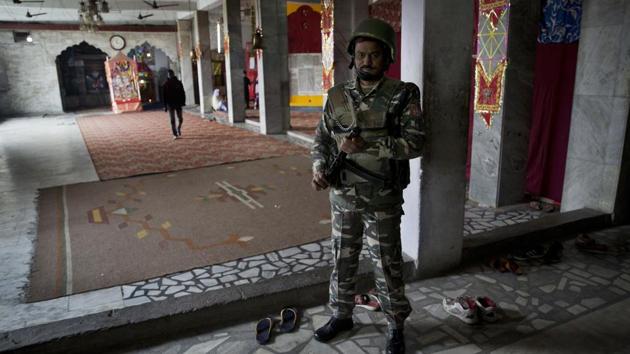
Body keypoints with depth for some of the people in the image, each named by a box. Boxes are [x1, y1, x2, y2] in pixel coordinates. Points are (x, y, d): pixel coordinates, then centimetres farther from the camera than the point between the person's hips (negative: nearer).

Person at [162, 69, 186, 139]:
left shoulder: (178, 83, 2)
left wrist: (183, 102, -3)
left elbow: (183, 93, 6)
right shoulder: (165, 85, 0)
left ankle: (178, 129, 32)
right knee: (172, 120, -2)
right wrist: (165, 106, -4)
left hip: (178, 103, 1)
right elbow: (164, 96, 1)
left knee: (180, 119, 3)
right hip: (170, 104, -1)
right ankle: (175, 134, 3)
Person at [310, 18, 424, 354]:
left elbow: (414, 142, -15)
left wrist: (366, 146, -24)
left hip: (382, 200, -3)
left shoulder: (403, 95, -7)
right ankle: (341, 314, 37)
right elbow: (321, 139, 9)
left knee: (387, 265, 8)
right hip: (343, 197, 4)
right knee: (342, 259, 16)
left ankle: (395, 325, 28)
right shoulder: (337, 96, 4)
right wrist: (319, 168, -11)